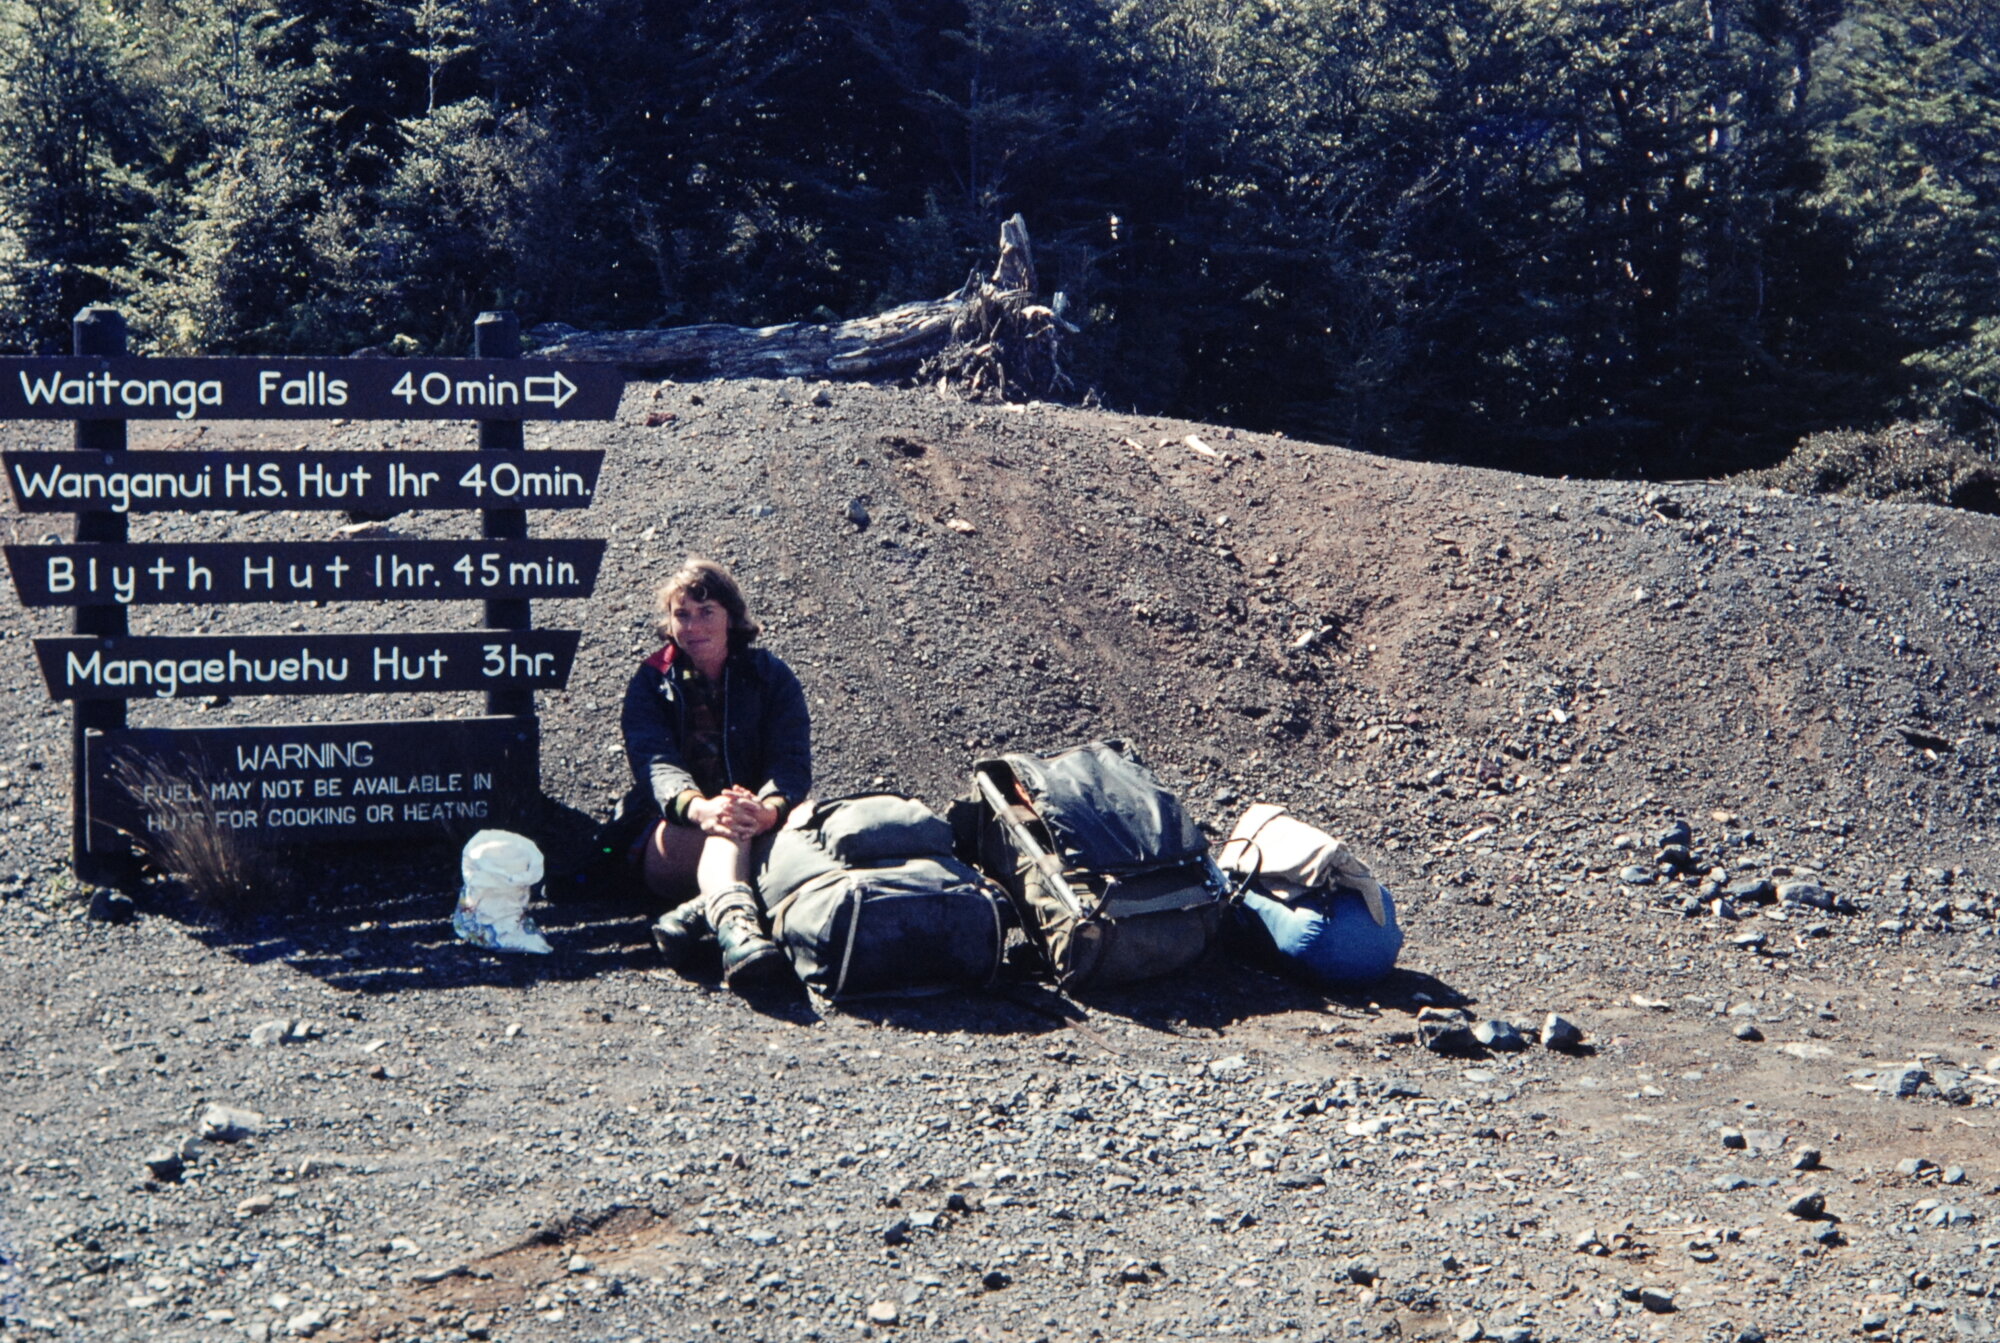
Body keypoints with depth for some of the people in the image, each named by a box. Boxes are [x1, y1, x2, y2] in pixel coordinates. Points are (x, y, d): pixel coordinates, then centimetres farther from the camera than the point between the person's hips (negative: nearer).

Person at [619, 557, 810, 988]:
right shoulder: (651, 683, 8)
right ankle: (733, 920, -67)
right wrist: (697, 807, -37)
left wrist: (769, 809, -33)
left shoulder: (771, 677, 9)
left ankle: (696, 912, -54)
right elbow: (654, 760, -12)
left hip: (764, 833, 2)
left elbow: (793, 762, -7)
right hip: (673, 839, -2)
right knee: (728, 828, -36)